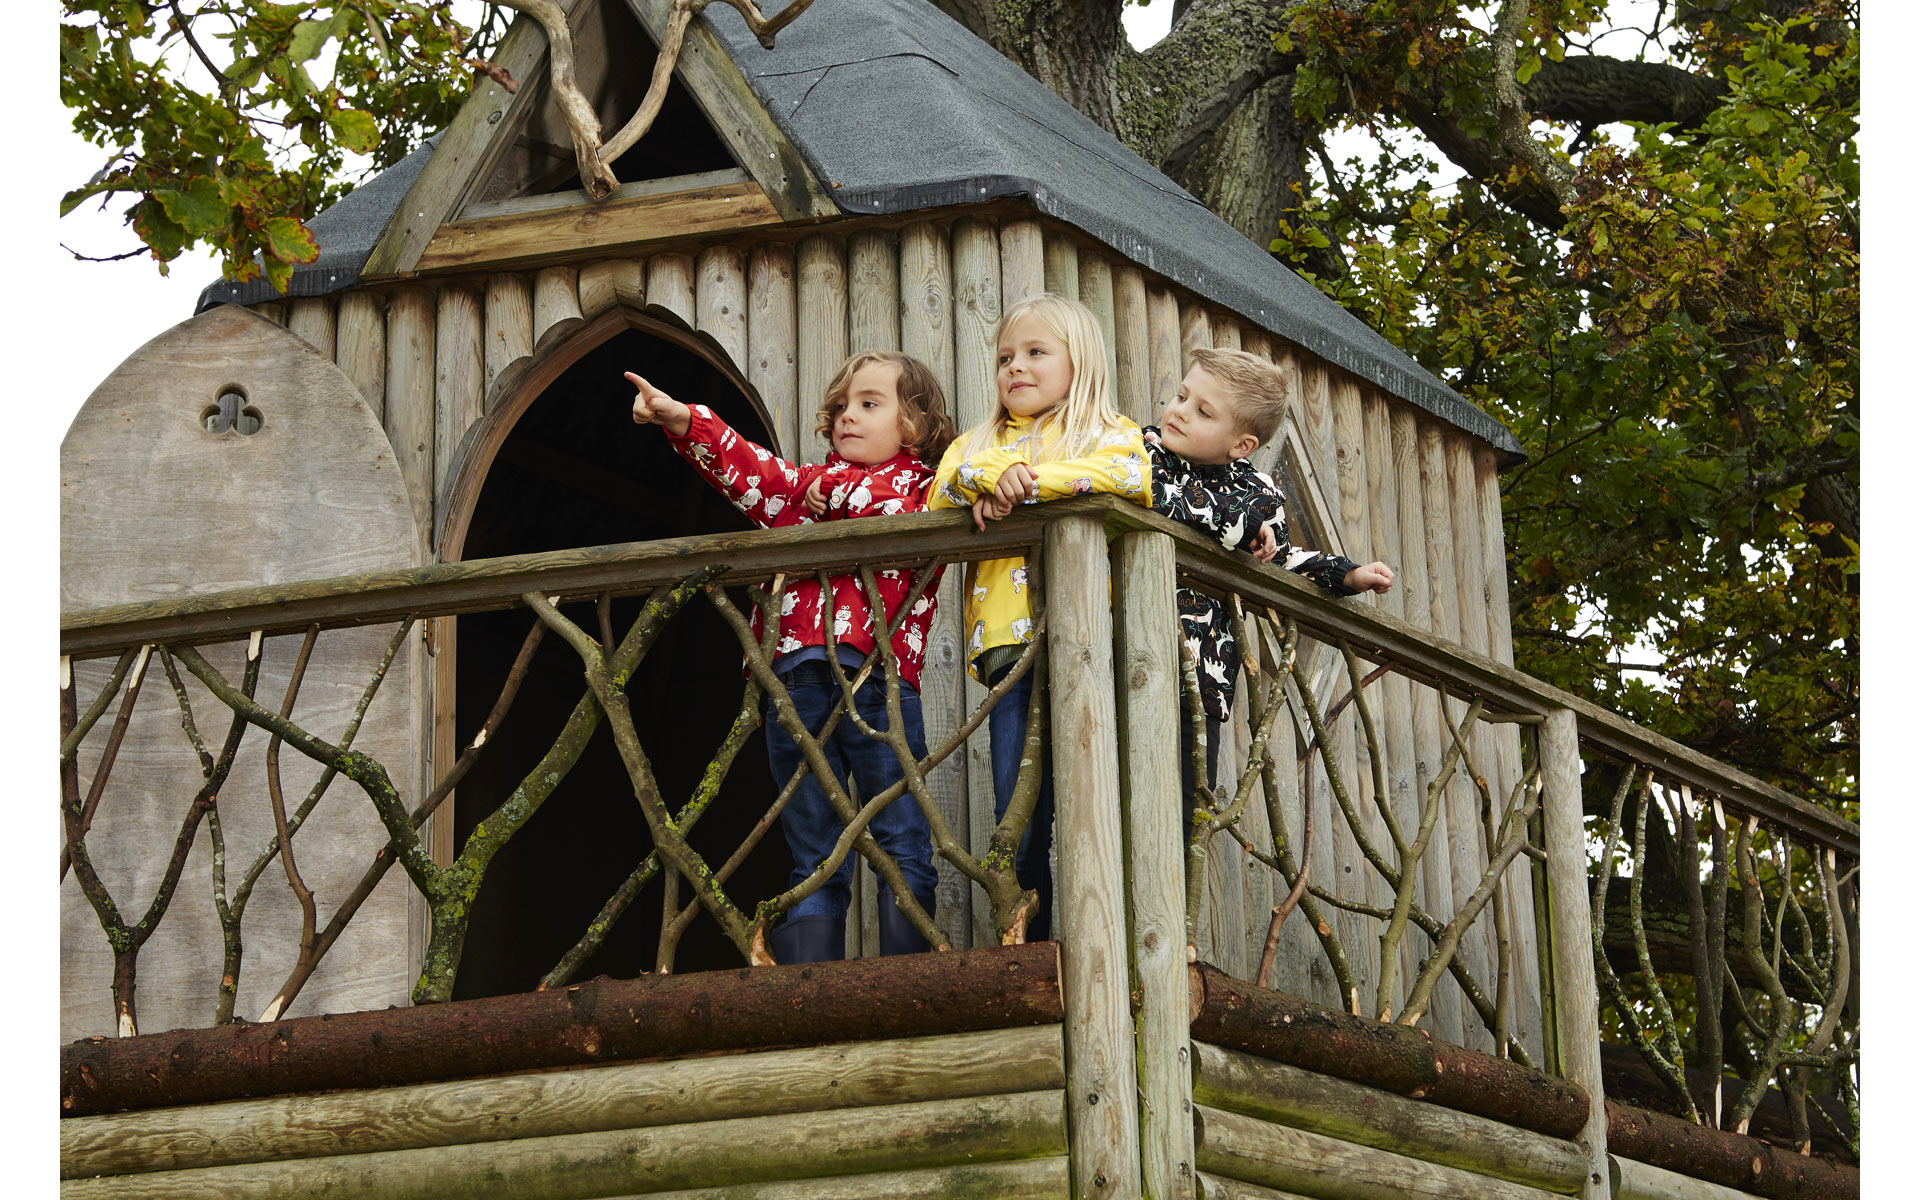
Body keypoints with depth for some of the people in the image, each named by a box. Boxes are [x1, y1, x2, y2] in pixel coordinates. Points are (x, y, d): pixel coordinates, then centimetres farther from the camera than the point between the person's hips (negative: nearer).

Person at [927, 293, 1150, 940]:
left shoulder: (1108, 431, 16)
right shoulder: (978, 442, 28)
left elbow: (1131, 476, -7)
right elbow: (942, 492, 7)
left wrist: (1026, 481, -9)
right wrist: (998, 474, -12)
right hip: (1007, 639, 3)